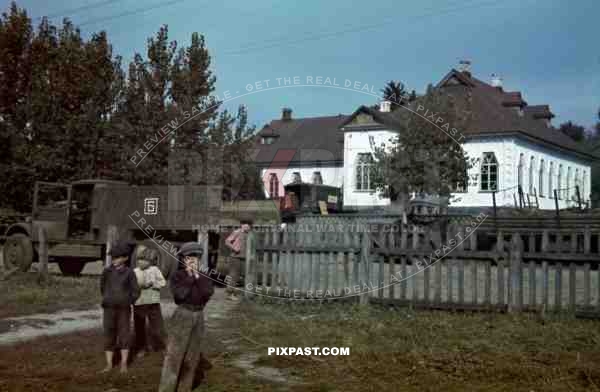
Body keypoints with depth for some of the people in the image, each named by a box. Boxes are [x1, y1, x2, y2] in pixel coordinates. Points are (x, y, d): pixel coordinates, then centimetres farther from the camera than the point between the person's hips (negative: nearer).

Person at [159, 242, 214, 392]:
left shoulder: (203, 277, 9)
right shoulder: (177, 276, -3)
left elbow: (209, 292, -8)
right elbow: (180, 294, -18)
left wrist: (197, 277, -10)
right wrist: (189, 277, -12)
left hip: (199, 316, 5)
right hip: (182, 315, -4)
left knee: (193, 355, 9)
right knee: (175, 353, -8)